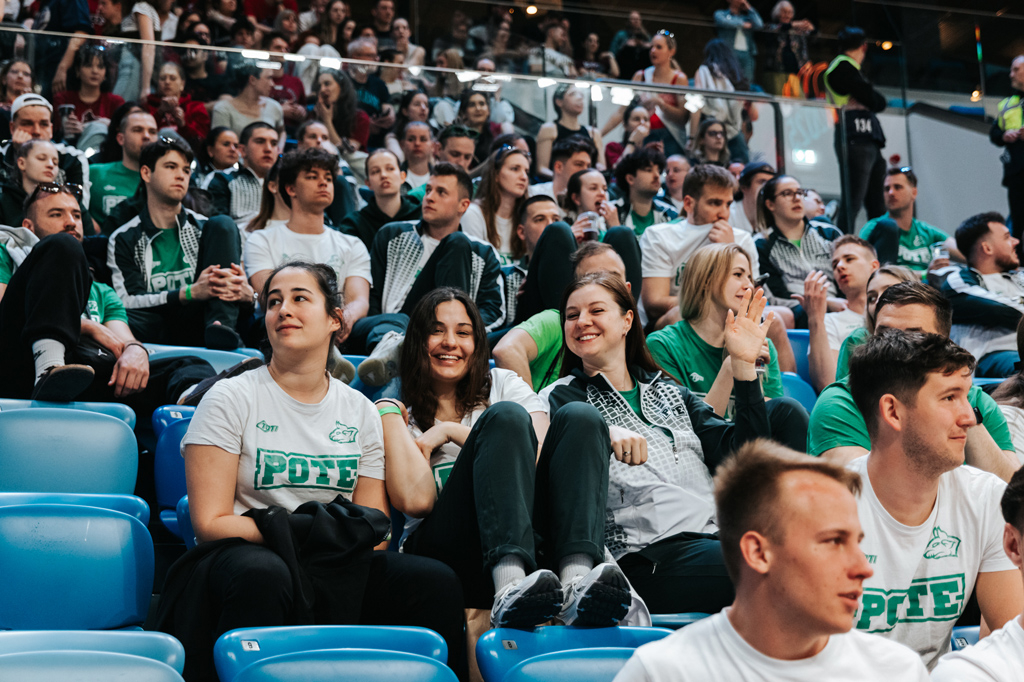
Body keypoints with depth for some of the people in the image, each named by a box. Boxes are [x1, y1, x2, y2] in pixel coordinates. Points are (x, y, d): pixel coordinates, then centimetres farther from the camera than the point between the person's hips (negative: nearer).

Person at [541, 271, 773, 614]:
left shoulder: (670, 393, 28)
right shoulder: (562, 398, 16)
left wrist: (743, 365, 11)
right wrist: (604, 434, -26)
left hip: (717, 537, 5)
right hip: (645, 557, -5)